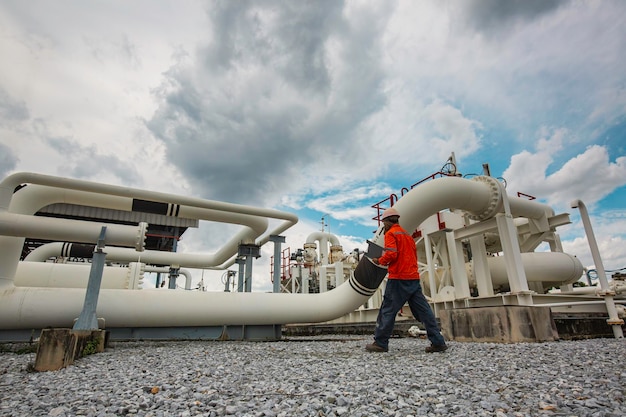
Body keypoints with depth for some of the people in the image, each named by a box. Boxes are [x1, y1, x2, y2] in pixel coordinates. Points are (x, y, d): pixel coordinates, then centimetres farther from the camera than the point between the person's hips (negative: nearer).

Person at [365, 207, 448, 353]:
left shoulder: (390, 233, -3)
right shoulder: (407, 234, 21)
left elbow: (391, 254, -18)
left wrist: (380, 261, 0)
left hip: (398, 278, -7)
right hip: (414, 278, 8)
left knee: (388, 311, 0)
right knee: (423, 310, 7)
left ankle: (380, 343, 6)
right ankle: (438, 342, 5)